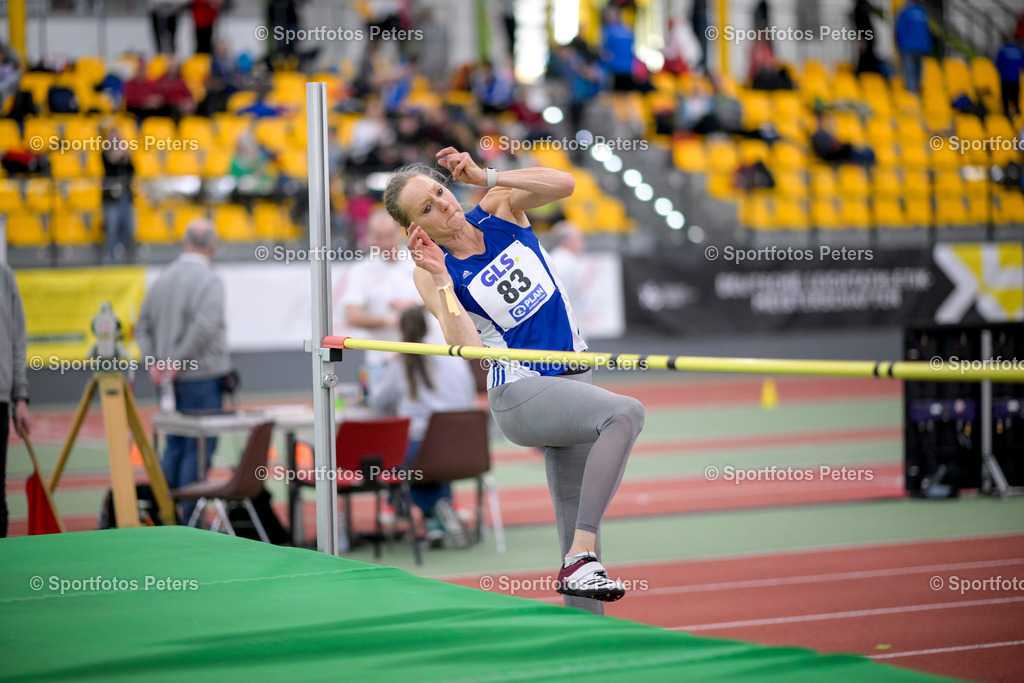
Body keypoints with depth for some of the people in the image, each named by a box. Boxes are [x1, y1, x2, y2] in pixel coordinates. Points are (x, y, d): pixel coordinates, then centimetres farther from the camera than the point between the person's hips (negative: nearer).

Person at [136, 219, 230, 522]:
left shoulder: (162, 280, 9)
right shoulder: (210, 281, -12)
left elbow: (143, 326, 12)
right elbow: (204, 327, -23)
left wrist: (154, 360, 6)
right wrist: (178, 361, -16)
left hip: (172, 379, 7)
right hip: (202, 376, -7)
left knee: (174, 444, 15)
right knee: (199, 447, -2)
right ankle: (190, 519, -3)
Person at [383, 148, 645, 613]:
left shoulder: (499, 208, 3)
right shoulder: (432, 274, -7)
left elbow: (562, 184, -13)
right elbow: (465, 346, -20)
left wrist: (485, 177, -18)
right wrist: (441, 279, -24)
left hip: (571, 380, 5)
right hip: (520, 394, -5)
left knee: (577, 531, 3)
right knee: (625, 414, -33)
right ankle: (582, 556, -38)